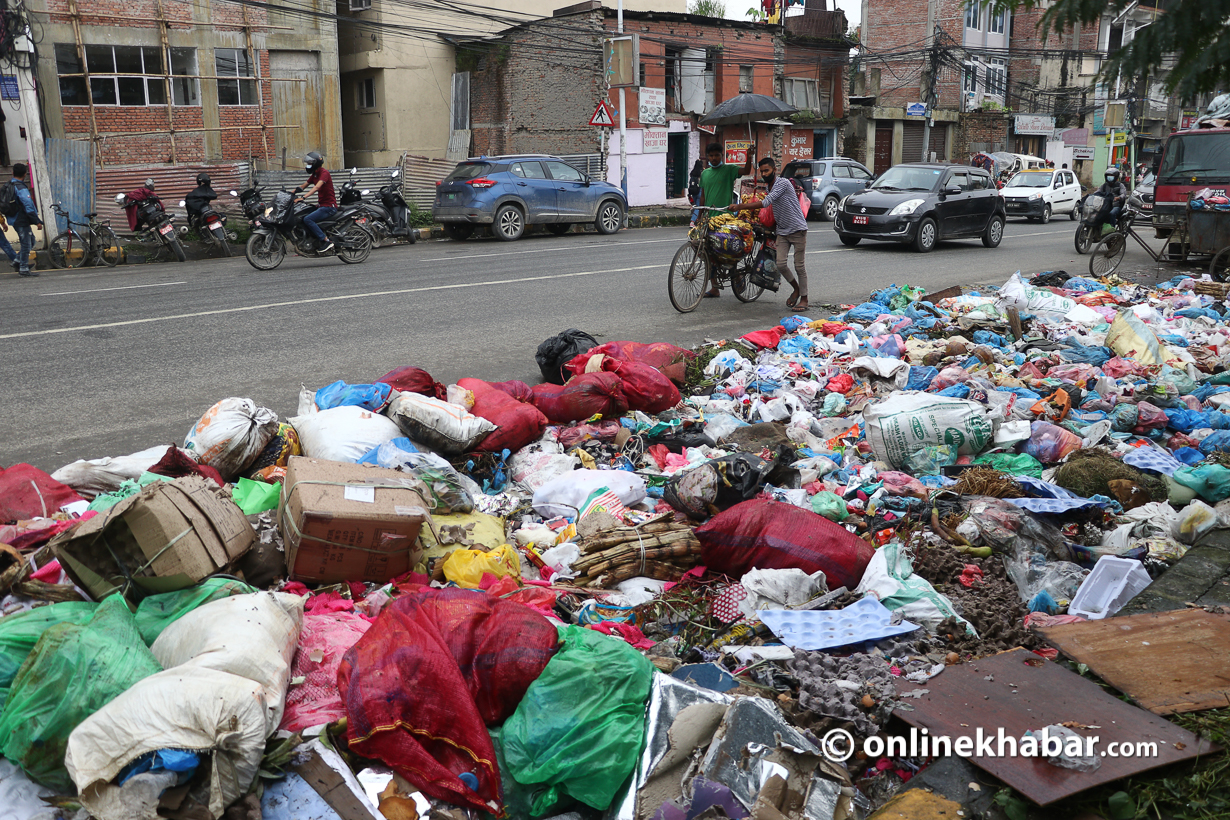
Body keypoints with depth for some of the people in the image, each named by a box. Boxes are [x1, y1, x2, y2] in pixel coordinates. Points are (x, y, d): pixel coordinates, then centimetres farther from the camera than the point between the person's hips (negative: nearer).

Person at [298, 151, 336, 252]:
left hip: (329, 206, -10)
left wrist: (303, 197, -36)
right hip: (321, 205, 10)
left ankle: (326, 241, -23)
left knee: (307, 219, -24)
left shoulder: (324, 173, -13)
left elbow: (317, 187, -27)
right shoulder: (314, 175, 16)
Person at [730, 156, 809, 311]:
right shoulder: (768, 187, 11)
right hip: (782, 231, 7)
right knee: (780, 264, -4)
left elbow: (765, 203, -26)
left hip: (797, 229, -7)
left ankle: (804, 298, 9)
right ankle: (796, 288, 20)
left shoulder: (783, 183, -17)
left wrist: (740, 207, -26)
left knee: (799, 266, -2)